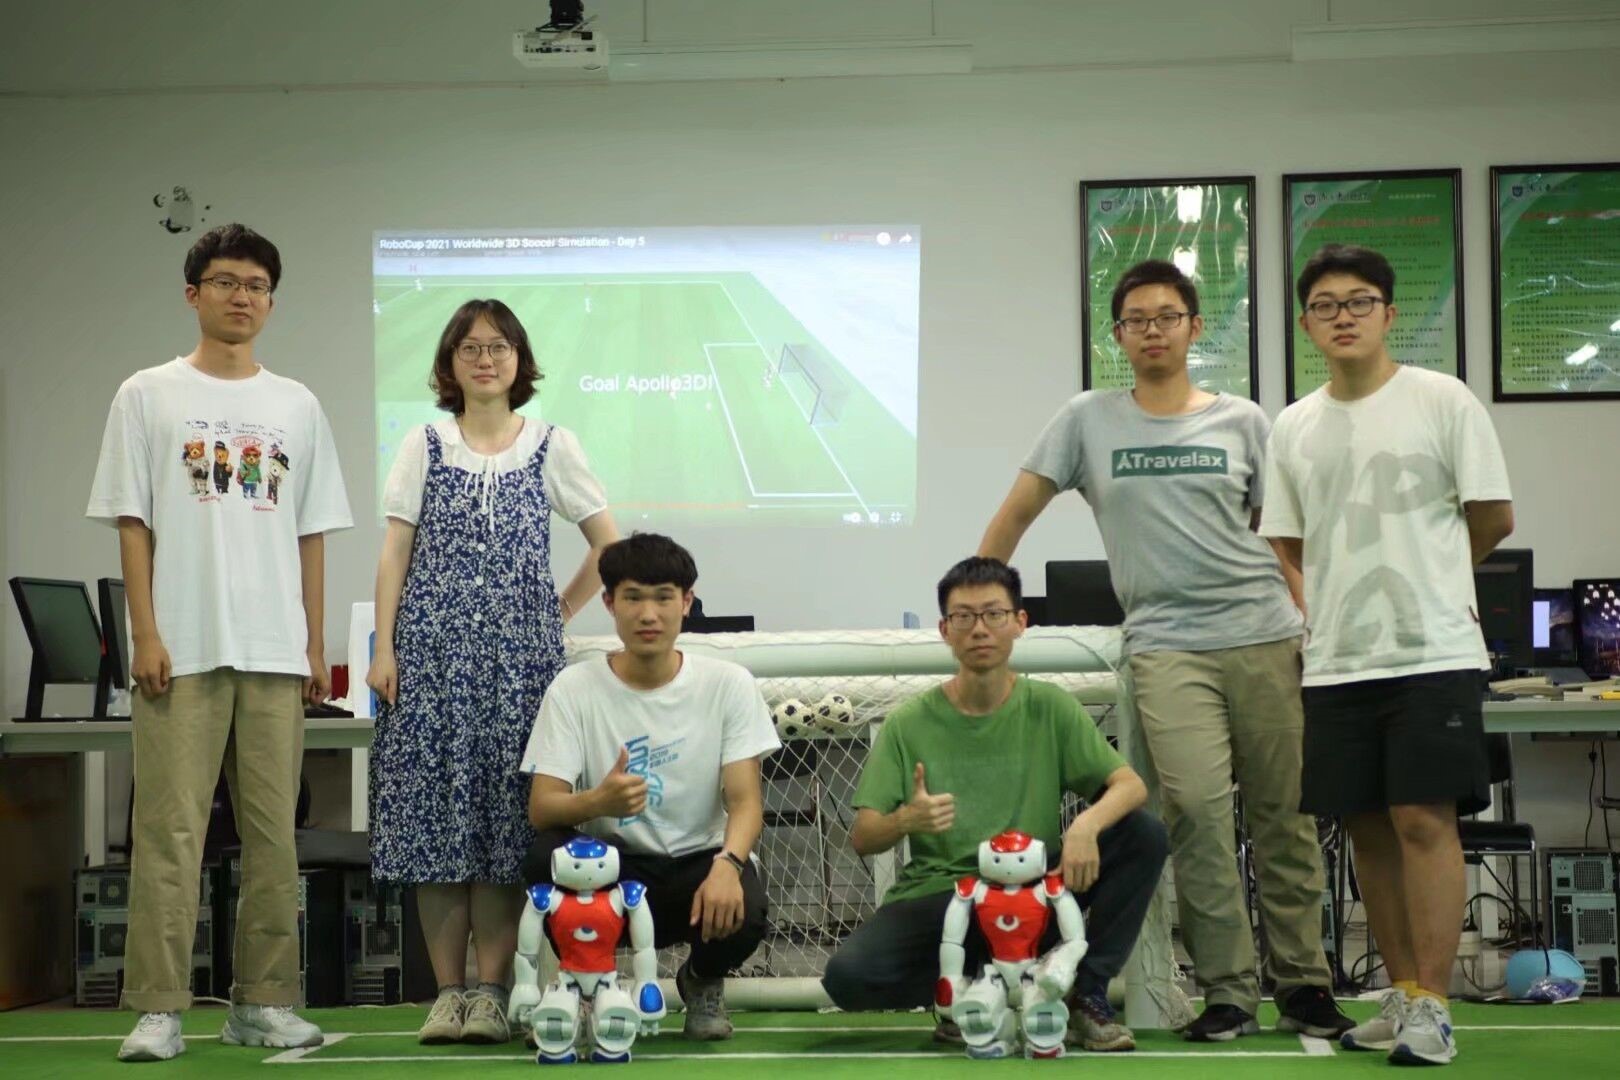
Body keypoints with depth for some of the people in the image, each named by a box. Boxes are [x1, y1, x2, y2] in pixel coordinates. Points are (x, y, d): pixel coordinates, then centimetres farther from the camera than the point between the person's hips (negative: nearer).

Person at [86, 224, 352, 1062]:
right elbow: (131, 522, 1)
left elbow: (312, 535, 14)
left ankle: (263, 1003, 11)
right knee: (169, 829, -5)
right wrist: (145, 633, -7)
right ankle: (157, 1009, -1)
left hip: (275, 650, 3)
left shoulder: (296, 406, 13)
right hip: (182, 648, -3)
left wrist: (316, 645, 9)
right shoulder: (149, 396, 5)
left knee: (273, 832, 4)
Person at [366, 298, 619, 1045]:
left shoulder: (551, 447, 6)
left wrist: (562, 611, 3)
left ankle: (492, 990, 2)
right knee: (434, 806, -2)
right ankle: (448, 989, 4)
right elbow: (396, 552, 4)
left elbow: (607, 542, 9)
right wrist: (384, 648, -4)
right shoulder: (424, 446, 7)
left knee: (507, 810, -3)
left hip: (519, 650, 0)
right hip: (433, 646, 1)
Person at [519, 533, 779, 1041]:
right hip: (609, 866, 0)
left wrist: (727, 864, -32)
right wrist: (598, 802, -37)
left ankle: (702, 981, 8)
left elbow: (745, 800, -9)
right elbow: (541, 808, -13)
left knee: (742, 912, -33)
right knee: (546, 857, -32)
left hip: (699, 861, 0)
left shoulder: (727, 684, -4)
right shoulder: (573, 689, -6)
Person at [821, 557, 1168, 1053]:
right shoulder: (908, 723, -1)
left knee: (1143, 834, -19)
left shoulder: (1049, 709, 1)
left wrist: (1086, 825, -28)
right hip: (936, 896, -1)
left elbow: (1130, 785, -6)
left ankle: (1087, 995, -6)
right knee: (848, 976, -29)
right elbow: (861, 838, -4)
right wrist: (905, 820, -28)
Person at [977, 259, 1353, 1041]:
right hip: (1167, 646, -1)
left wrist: (1318, 631, 5)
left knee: (1284, 816, 3)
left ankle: (1303, 985, 14)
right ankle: (1227, 991, -5)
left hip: (1266, 636, 2)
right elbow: (1015, 516, 10)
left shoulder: (1242, 421, 12)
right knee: (1199, 809, -16)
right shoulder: (1088, 420, 9)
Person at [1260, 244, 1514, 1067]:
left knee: (1423, 819, -9)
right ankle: (1402, 996, 18)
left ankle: (1431, 1008, -4)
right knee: (1368, 827, 7)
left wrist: (1421, 572, 9)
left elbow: (1492, 519, 2)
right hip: (1336, 662, 5)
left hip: (1433, 651, -5)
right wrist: (1332, 609, 2)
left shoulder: (1443, 400, -2)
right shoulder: (1293, 427, 11)